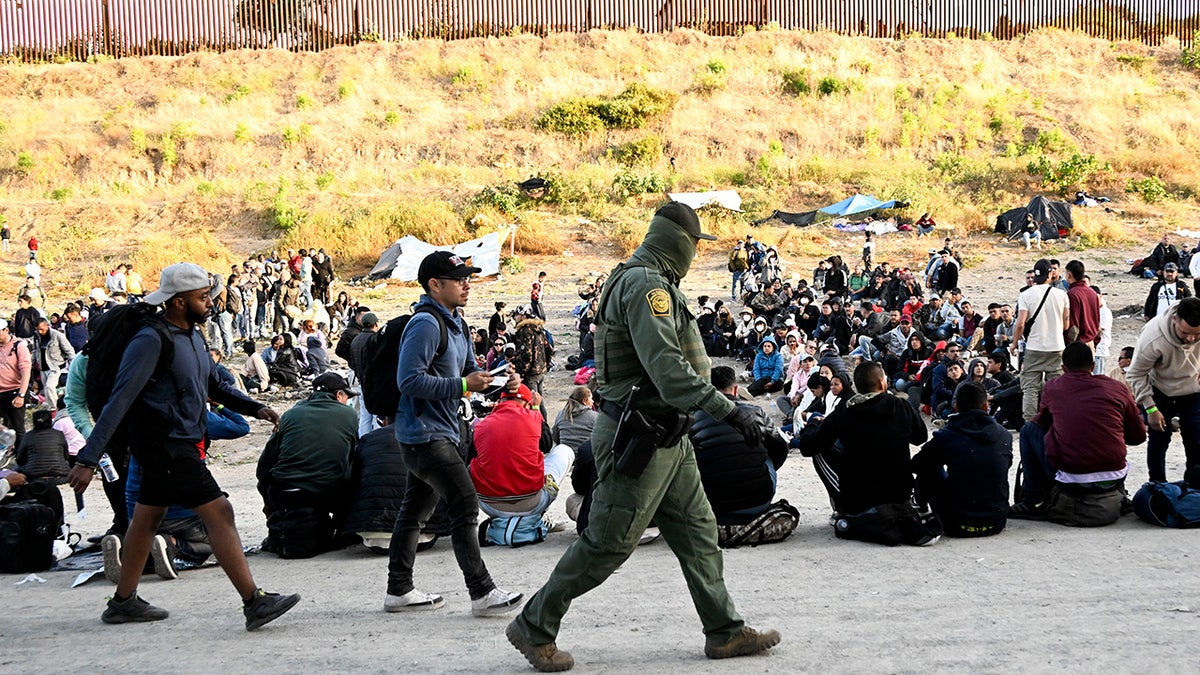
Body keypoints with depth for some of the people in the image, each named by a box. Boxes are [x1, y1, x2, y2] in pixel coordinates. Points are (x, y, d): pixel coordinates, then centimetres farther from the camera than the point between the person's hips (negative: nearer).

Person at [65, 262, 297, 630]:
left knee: (147, 517, 17)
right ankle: (255, 603, -13)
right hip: (164, 444, -10)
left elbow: (214, 386, 21)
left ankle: (123, 601, 30)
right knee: (219, 512, -13)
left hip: (179, 442, 10)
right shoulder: (152, 341, -18)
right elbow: (119, 400, -23)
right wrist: (88, 459, -26)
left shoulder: (192, 336, 10)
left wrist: (255, 408, 7)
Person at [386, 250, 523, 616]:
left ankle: (399, 590, 23)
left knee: (415, 510, 14)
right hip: (425, 433, -10)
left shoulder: (456, 323, 15)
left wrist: (497, 380, 0)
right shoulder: (426, 323, -17)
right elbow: (409, 380, -23)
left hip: (440, 432, 10)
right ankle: (482, 592, -5)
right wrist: (462, 386, -23)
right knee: (465, 505, -10)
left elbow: (469, 370, 21)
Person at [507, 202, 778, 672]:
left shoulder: (652, 281, 15)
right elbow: (667, 366, -28)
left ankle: (725, 632, 22)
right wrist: (727, 411, -31)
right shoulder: (645, 285, -19)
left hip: (667, 438, 11)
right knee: (607, 543, -2)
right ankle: (534, 627, 12)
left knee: (698, 531, 13)